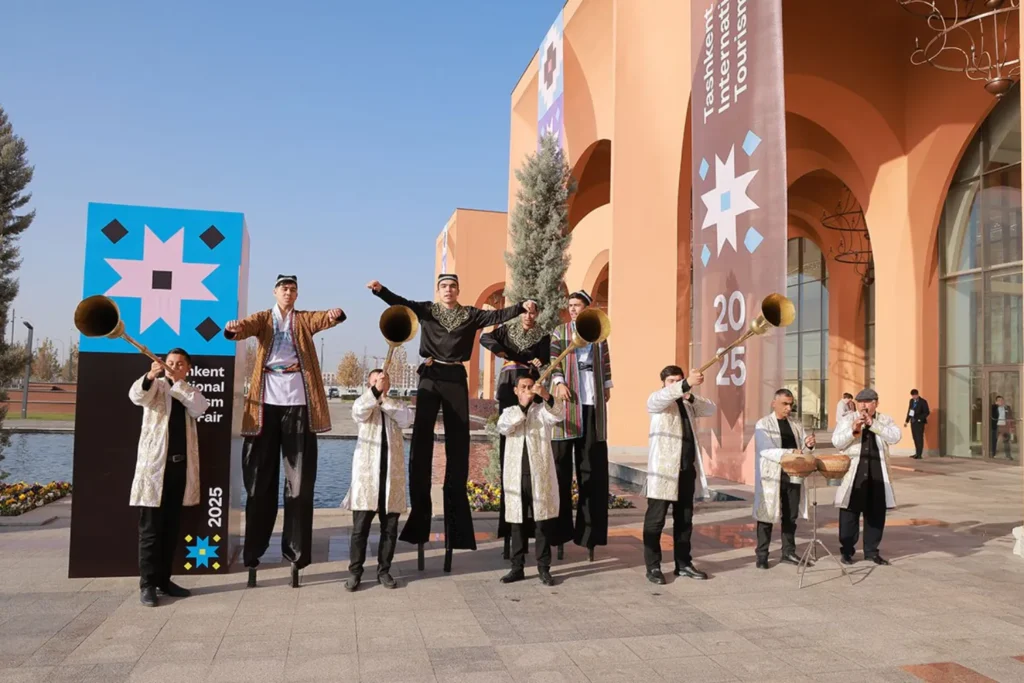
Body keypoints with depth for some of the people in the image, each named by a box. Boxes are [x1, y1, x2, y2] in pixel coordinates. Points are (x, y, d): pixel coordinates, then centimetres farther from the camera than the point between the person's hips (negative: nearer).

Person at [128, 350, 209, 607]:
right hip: (155, 464, -4)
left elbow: (200, 408, -7)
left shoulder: (190, 392, 15)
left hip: (181, 465, 4)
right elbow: (136, 396, -19)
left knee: (171, 528, 10)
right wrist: (149, 377, -39)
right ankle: (148, 584, 1)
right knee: (151, 528, -3)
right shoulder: (156, 386, 3)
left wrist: (177, 382, -16)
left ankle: (163, 580, 18)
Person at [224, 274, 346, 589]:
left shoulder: (304, 319, 14)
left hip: (298, 403, 0)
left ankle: (296, 554, 7)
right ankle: (253, 555, 10)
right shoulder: (263, 318, 13)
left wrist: (336, 314, -32)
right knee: (260, 481, 3)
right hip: (266, 403, 0)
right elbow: (247, 326, -10)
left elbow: (323, 319, -8)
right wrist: (233, 328, -34)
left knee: (299, 481, 1)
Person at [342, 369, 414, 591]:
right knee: (360, 528, -2)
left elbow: (407, 419, -9)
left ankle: (384, 570, 18)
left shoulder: (398, 405, 13)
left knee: (390, 528, 7)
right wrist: (376, 391, -32)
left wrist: (384, 399, -9)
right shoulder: (364, 404, 7)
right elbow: (359, 412, -19)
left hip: (392, 475, 2)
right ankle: (355, 572, 8)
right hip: (367, 473, -2)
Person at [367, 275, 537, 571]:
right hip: (431, 376, -1)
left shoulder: (470, 314, 9)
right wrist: (380, 290, -25)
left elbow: (496, 316, -2)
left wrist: (522, 307, -18)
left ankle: (454, 510, 14)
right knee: (422, 437, -1)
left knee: (457, 440, 4)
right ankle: (420, 509, 6)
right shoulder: (427, 310, 7)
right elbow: (401, 303, -8)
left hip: (456, 377, 1)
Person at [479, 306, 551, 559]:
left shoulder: (542, 336, 10)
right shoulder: (508, 329, 13)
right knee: (507, 436, -2)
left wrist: (538, 363, -24)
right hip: (508, 383, 1)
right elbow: (485, 338, 1)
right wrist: (502, 351, -10)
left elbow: (545, 360, -3)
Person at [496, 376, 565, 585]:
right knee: (517, 523, 7)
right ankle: (517, 567, 14)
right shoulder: (510, 411, 14)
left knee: (542, 523, 0)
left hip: (540, 474, -2)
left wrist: (546, 396, -34)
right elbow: (503, 427, -8)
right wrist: (523, 406, -17)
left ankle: (544, 568, 7)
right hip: (516, 475, 2)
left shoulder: (544, 410, 7)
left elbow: (559, 414, -15)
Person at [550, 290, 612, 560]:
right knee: (562, 459, -1)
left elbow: (605, 361, 19)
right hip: (568, 398, -2)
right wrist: (559, 382, -16)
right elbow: (553, 360, -2)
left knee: (592, 461, 0)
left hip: (593, 400, 2)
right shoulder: (560, 331, 7)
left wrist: (607, 385, 13)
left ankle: (589, 525, 6)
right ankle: (560, 524, 6)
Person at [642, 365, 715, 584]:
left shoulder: (687, 403, 20)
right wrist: (687, 384, -40)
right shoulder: (656, 401, 0)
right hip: (663, 468, -6)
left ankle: (683, 564, 22)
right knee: (656, 519, -5)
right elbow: (662, 396, -23)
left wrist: (691, 396, -11)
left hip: (687, 468, 6)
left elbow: (710, 409, 8)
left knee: (684, 518, 12)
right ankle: (653, 567, 1)